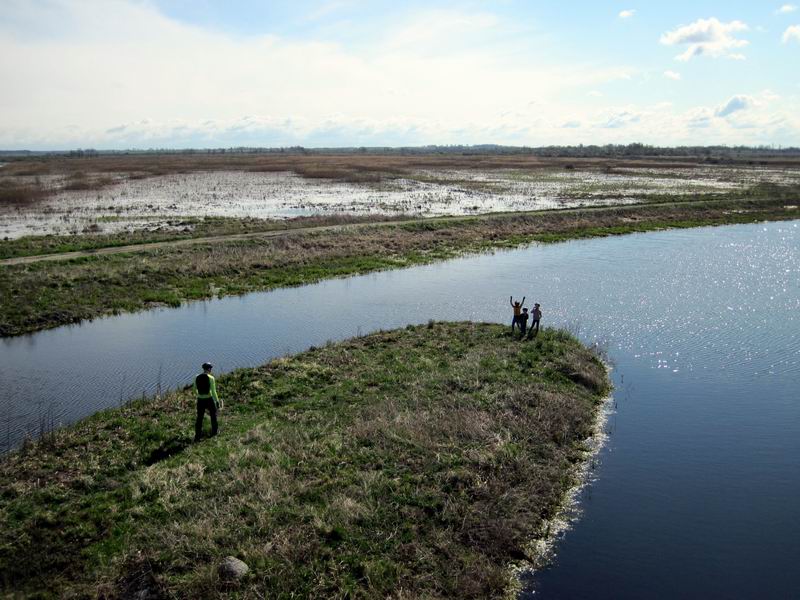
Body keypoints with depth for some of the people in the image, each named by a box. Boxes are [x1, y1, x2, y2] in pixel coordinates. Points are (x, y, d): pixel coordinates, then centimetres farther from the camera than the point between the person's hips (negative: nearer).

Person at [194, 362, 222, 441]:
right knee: (213, 414, 21)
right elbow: (213, 392, -16)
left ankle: (197, 436, 8)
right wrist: (217, 401, -7)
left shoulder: (197, 378, 0)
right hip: (209, 400, -3)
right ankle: (214, 432, 36)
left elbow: (195, 391, 10)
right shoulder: (211, 378, -14)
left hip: (200, 400, 3)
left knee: (199, 418, 10)